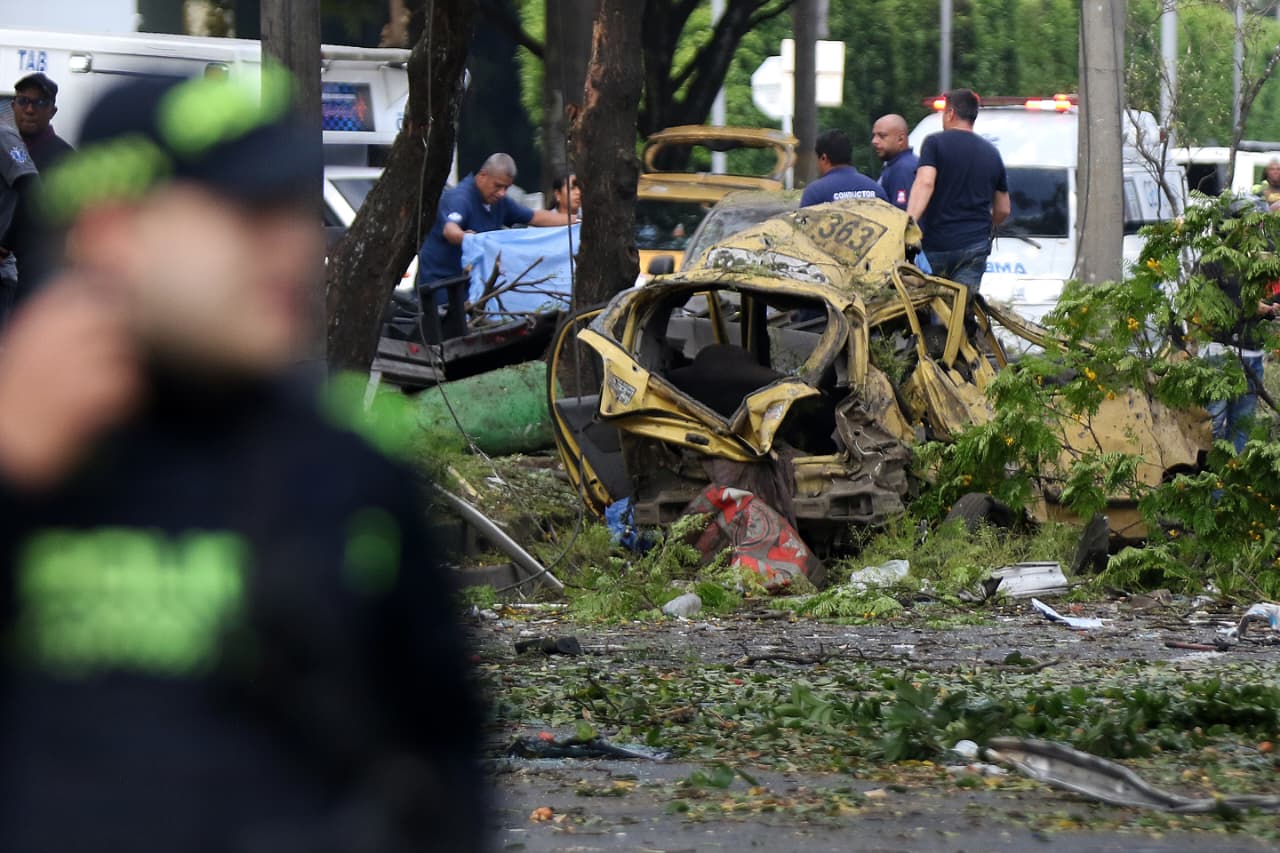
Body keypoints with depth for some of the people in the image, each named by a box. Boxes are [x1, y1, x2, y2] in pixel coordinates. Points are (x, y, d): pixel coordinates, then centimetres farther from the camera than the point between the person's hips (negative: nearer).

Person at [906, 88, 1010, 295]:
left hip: (934, 246, -3)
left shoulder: (935, 143, -1)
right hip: (975, 247, 3)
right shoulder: (992, 153, 14)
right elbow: (1003, 210, 18)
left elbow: (924, 183, -19)